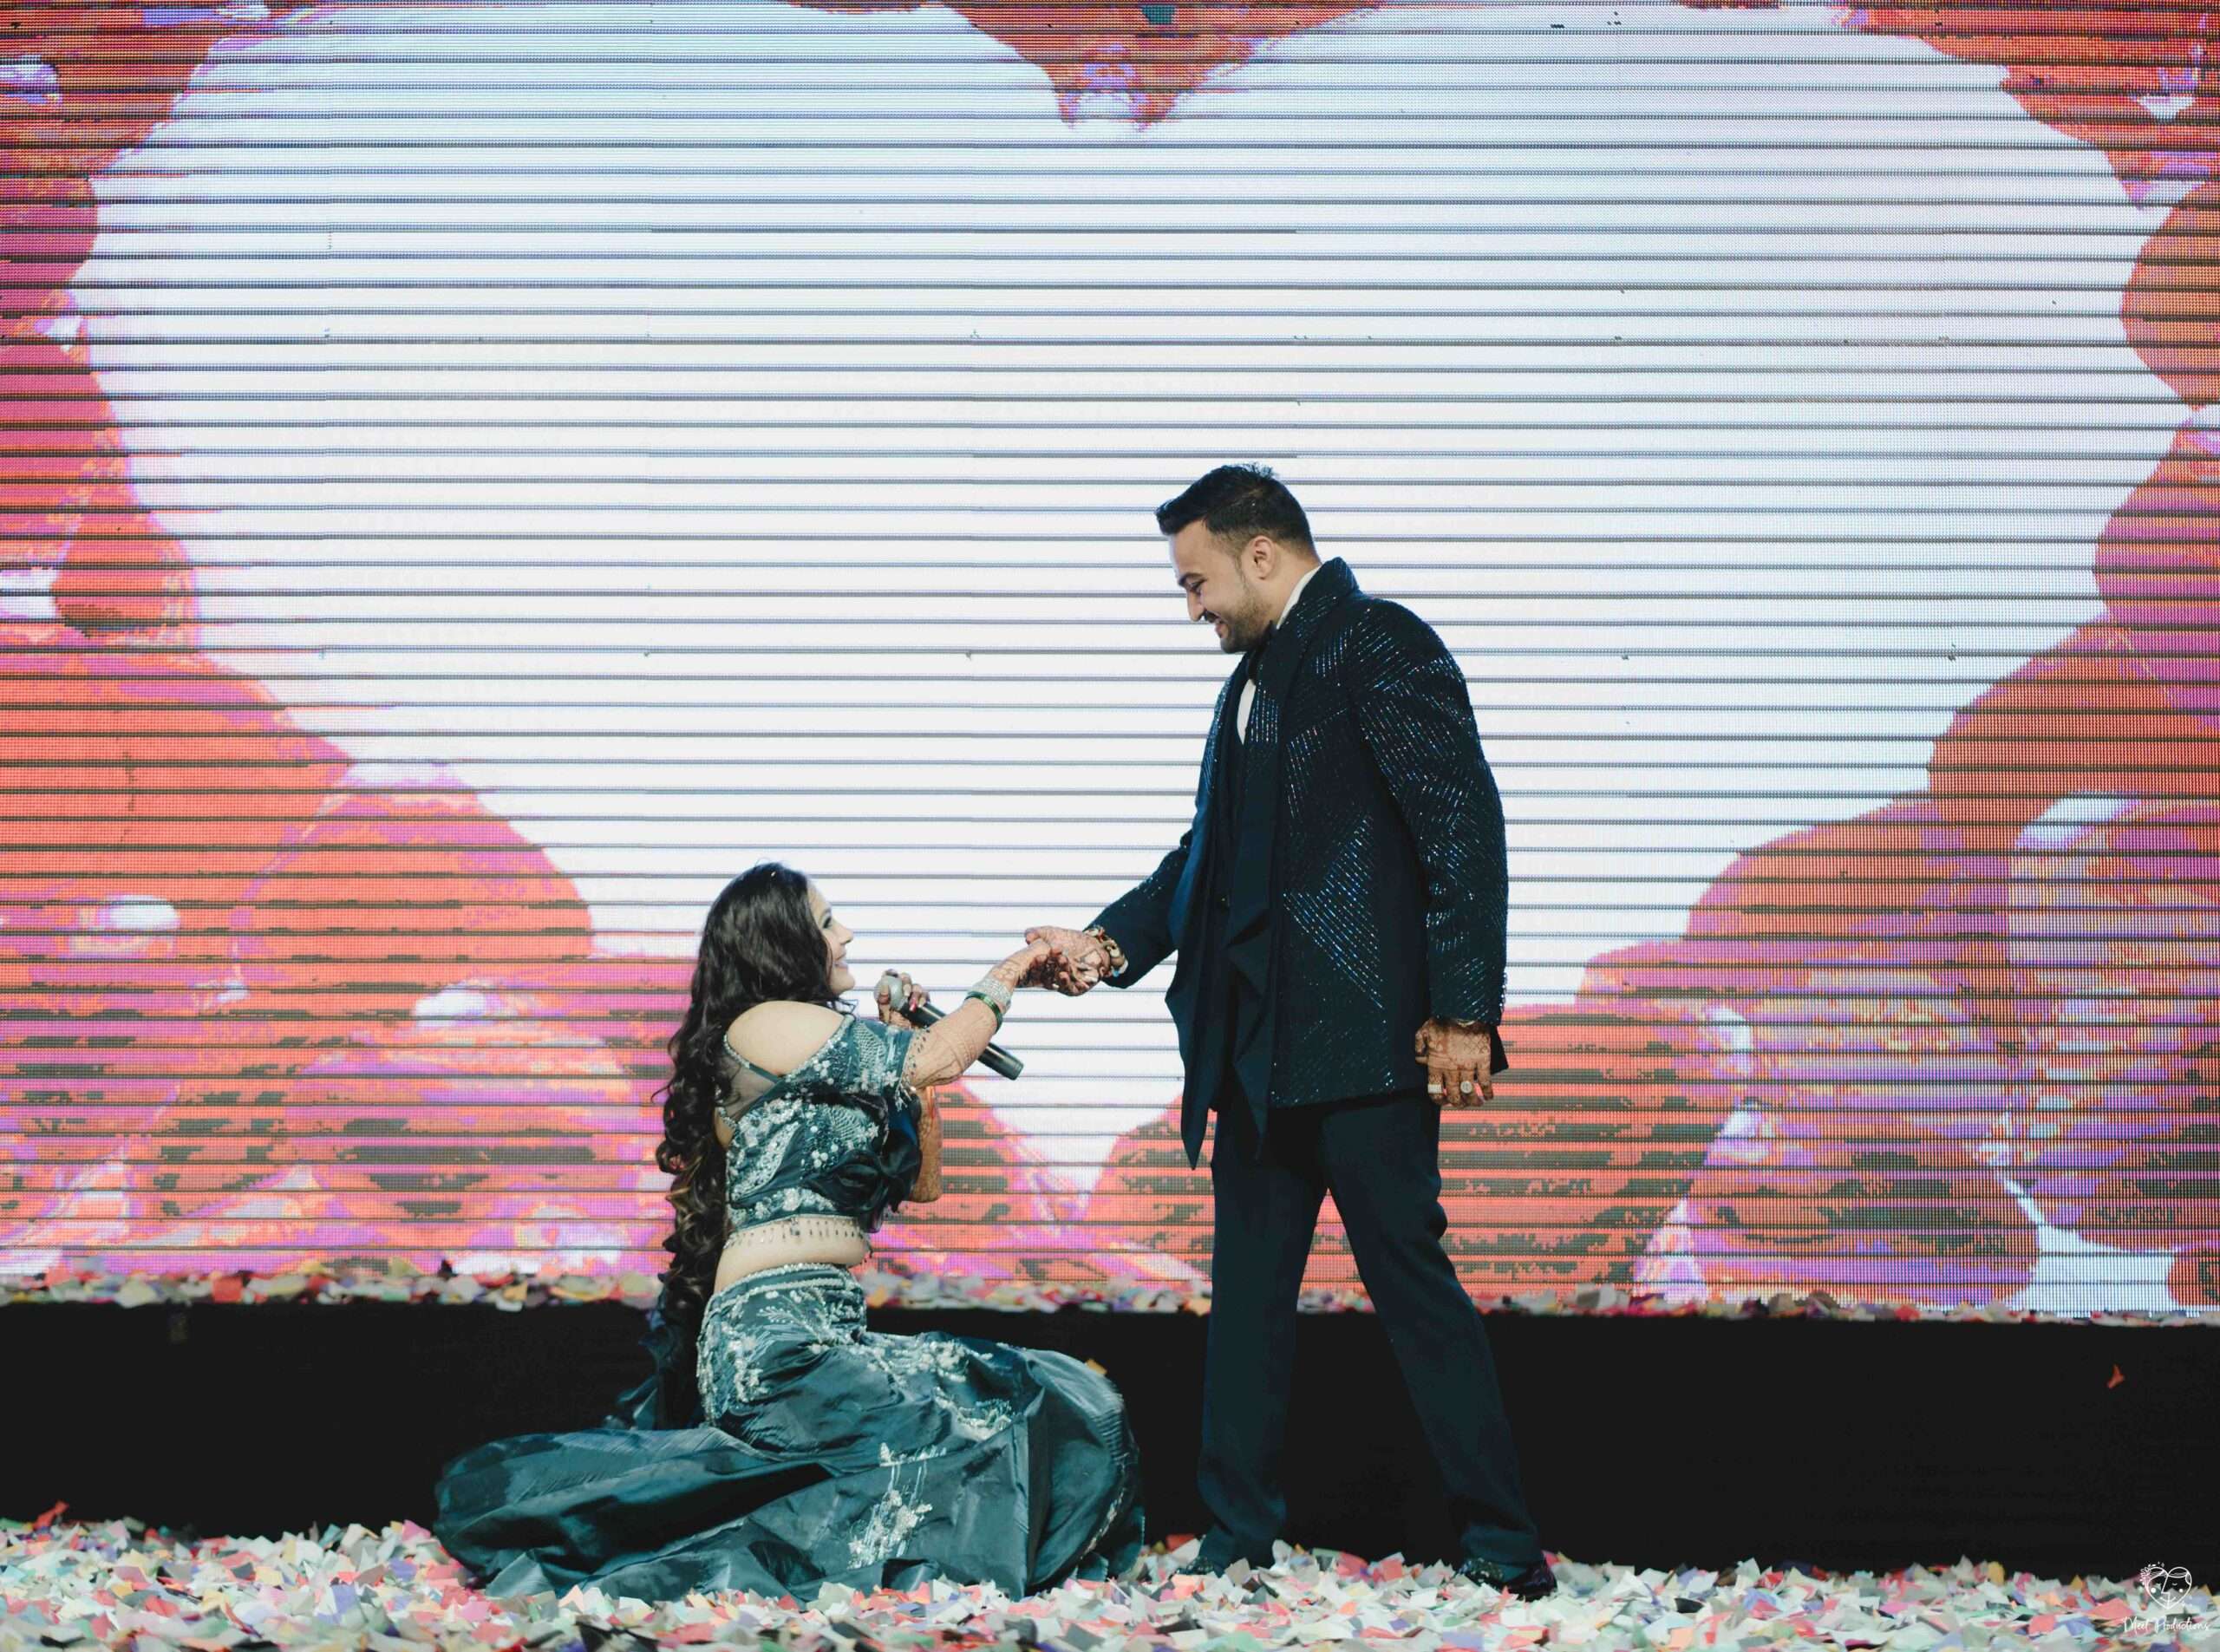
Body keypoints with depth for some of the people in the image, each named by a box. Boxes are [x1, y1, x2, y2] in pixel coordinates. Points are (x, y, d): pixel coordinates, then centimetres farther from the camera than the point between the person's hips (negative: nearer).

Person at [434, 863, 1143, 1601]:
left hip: (823, 1327, 10)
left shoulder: (813, 1065, 24)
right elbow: (936, 1061, -10)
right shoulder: (766, 1024, -4)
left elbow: (919, 1180, 24)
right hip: (779, 1338, -10)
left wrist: (906, 1043, 19)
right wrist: (1004, 977, 6)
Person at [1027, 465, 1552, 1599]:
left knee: (1410, 1277, -6)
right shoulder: (1255, 677, 20)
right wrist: (1113, 943, 9)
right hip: (1261, 1040, 9)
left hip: (1362, 1037, -9)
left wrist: (1461, 1011, -19)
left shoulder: (1381, 645, -8)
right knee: (1247, 1287, 11)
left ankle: (1501, 1542, 1)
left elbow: (1463, 824, -14)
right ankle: (1237, 1535, 19)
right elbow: (1211, 851, 24)